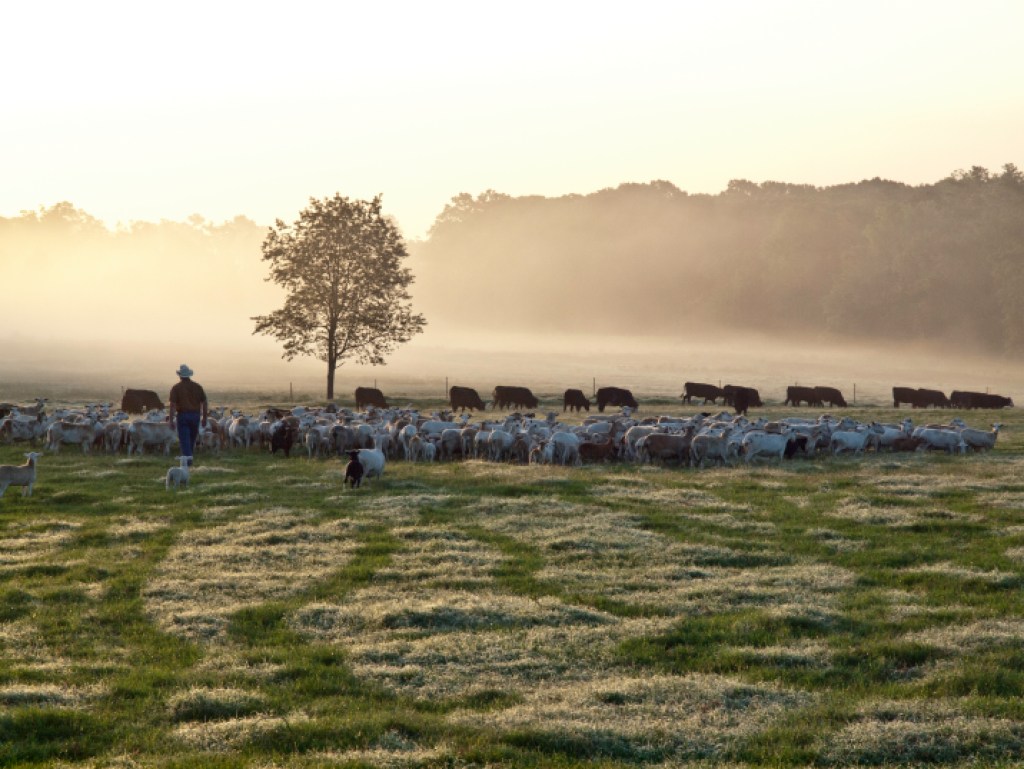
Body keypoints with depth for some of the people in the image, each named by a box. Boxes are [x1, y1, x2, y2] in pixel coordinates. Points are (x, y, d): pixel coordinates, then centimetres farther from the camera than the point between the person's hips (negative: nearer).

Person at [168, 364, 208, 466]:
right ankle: (189, 457, 29)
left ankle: (188, 459, -9)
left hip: (182, 415, -3)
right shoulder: (197, 387, 5)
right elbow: (204, 403, 5)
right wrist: (204, 418, 12)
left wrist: (171, 419, -9)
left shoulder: (176, 388, -4)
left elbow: (172, 405, -10)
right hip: (195, 415, 3)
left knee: (184, 440, -1)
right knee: (192, 440, 17)